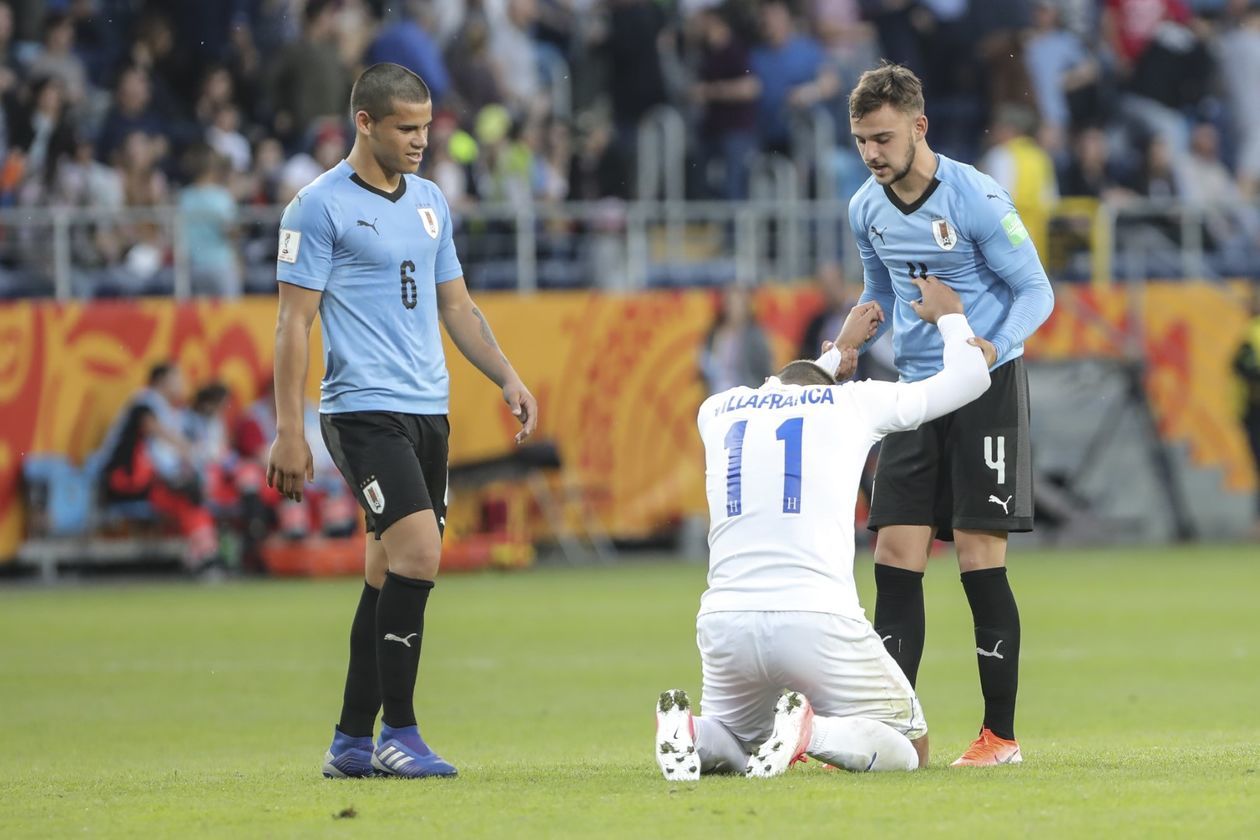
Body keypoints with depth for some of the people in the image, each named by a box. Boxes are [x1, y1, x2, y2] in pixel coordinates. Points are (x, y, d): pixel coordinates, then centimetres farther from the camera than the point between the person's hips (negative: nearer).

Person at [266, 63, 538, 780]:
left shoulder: (430, 201, 16)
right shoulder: (320, 207, -6)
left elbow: (455, 303, 24)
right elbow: (295, 322, -7)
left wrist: (508, 377, 12)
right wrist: (289, 431, -11)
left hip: (428, 408, 7)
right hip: (363, 408, -7)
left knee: (392, 569, 7)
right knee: (418, 553, -18)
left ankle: (352, 742, 14)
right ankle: (398, 733, -11)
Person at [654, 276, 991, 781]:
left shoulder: (717, 410, 21)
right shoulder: (853, 403, 13)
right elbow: (970, 376, 24)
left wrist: (839, 351, 60)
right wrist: (948, 315, 44)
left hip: (725, 621, 3)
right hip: (818, 620, -3)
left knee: (732, 746, 28)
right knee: (907, 752, 14)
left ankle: (688, 732, -9)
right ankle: (812, 731, -19)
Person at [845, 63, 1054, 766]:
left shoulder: (977, 199, -15)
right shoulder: (867, 209, 5)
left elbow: (1036, 291, -10)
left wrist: (996, 347, -28)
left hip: (987, 387, -6)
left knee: (980, 560, -8)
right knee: (895, 557, -1)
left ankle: (1001, 735, 0)